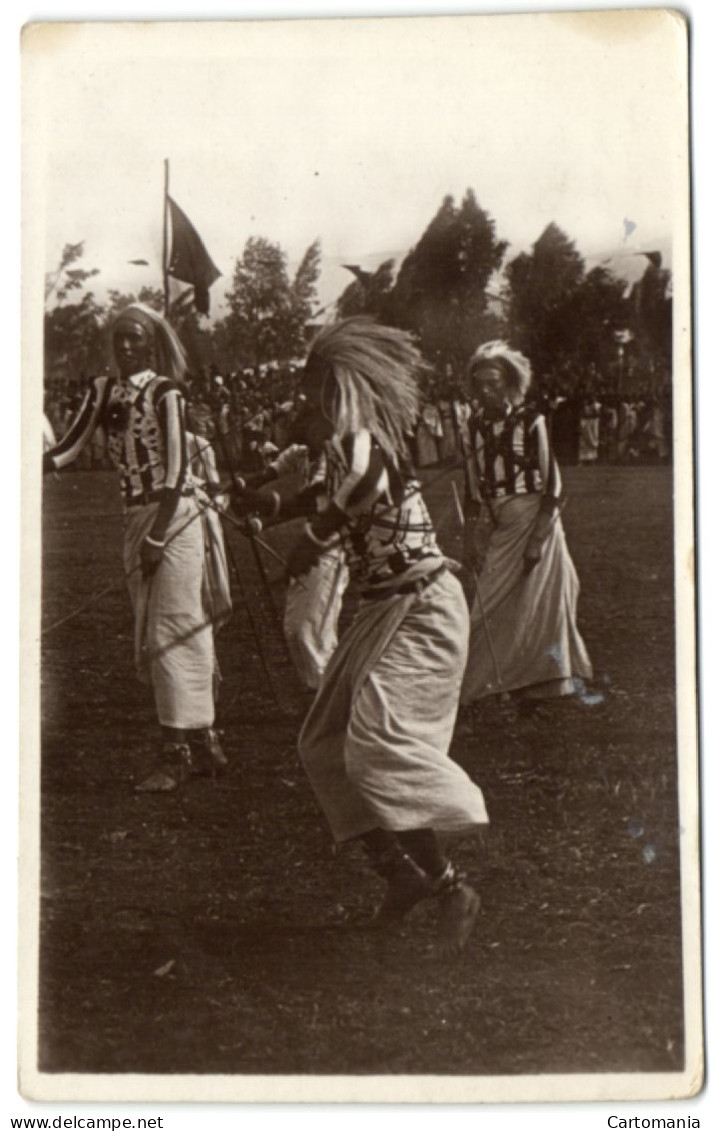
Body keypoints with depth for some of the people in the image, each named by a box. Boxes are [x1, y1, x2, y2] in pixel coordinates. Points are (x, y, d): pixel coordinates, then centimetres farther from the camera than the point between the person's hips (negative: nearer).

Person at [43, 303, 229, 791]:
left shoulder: (164, 392, -10)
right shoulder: (103, 390, 9)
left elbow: (176, 469, -14)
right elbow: (73, 445, 3)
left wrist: (157, 537, -17)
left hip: (174, 514, -7)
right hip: (136, 515, 7)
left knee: (172, 630, -7)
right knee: (149, 635, 10)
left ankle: (178, 750, -2)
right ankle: (202, 738, 20)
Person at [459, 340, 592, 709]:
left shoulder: (531, 422, -10)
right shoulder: (477, 426, 5)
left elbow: (552, 487, -12)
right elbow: (474, 489, 11)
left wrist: (538, 539, -17)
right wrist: (470, 538, 6)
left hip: (536, 525, -5)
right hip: (501, 532, 5)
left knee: (537, 606, -1)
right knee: (490, 609, 5)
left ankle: (543, 686, 10)